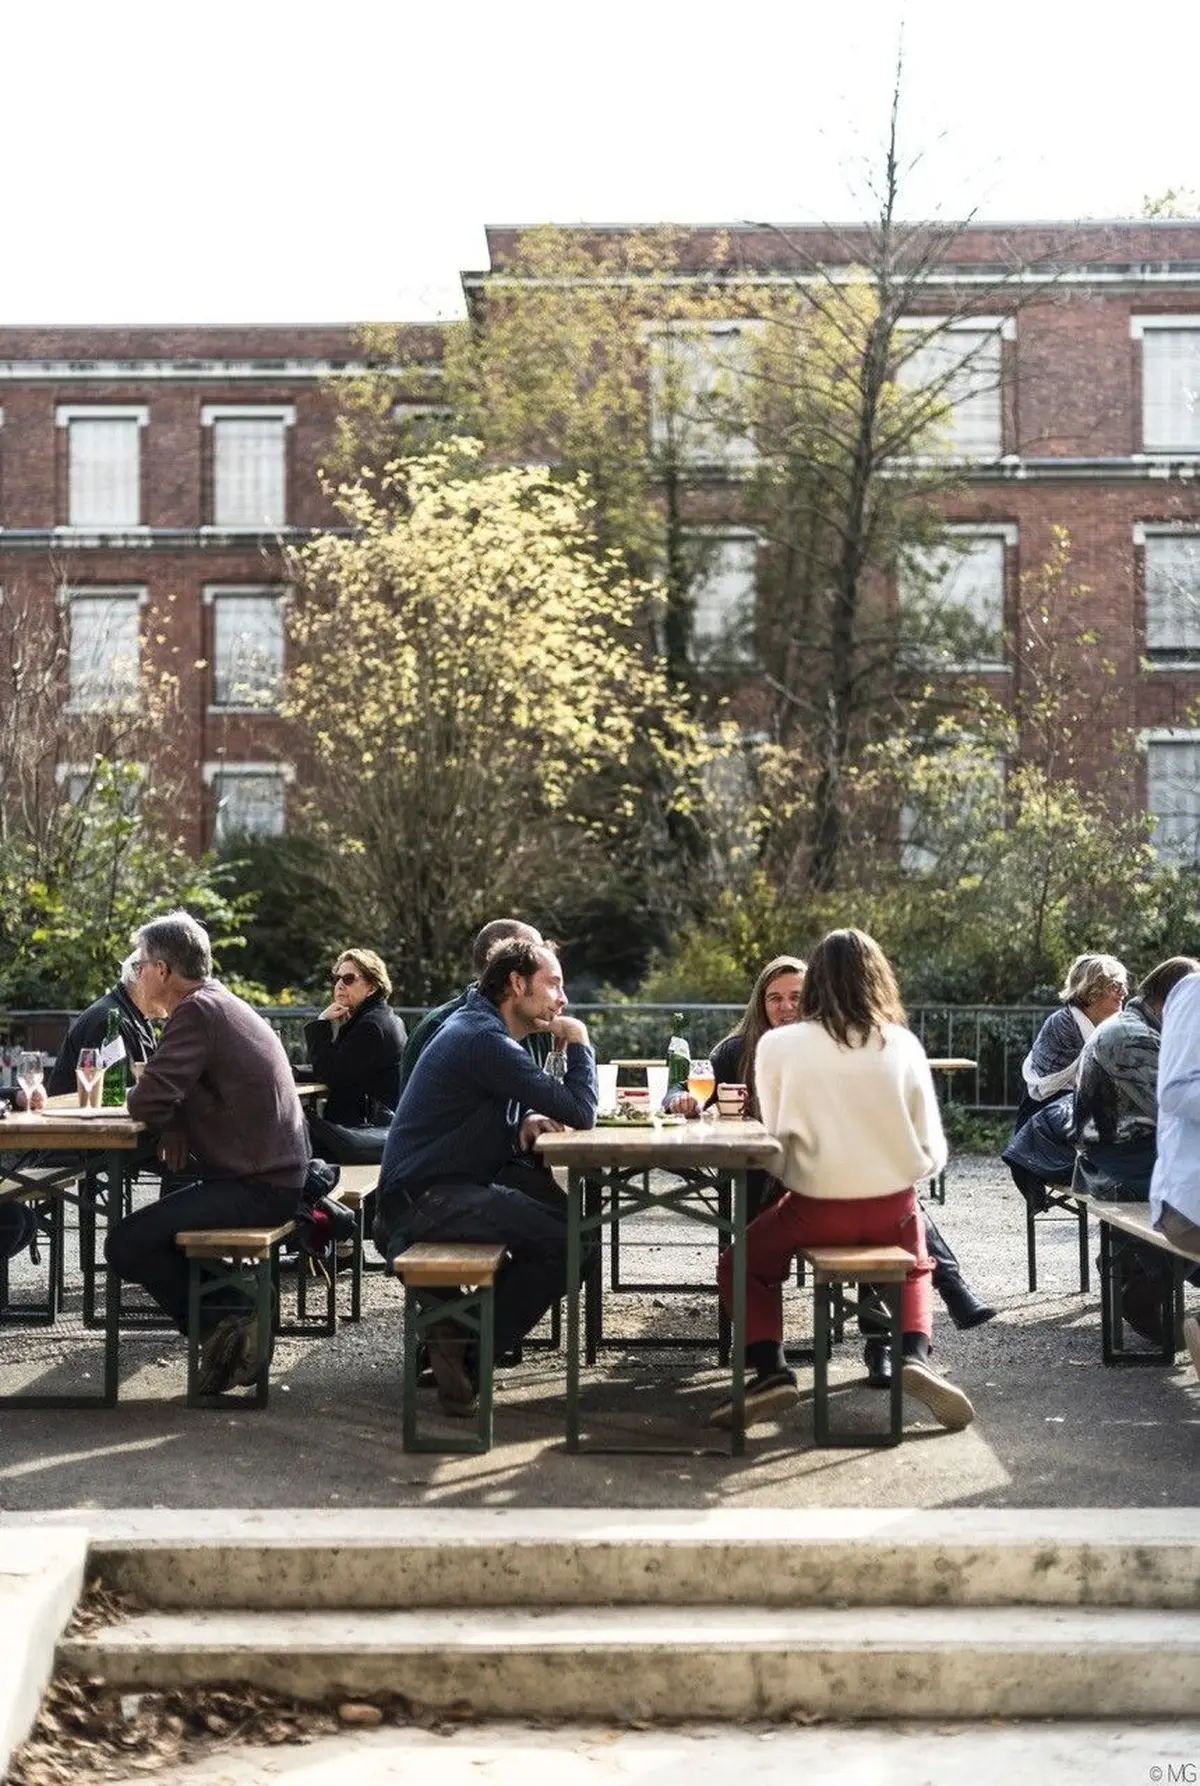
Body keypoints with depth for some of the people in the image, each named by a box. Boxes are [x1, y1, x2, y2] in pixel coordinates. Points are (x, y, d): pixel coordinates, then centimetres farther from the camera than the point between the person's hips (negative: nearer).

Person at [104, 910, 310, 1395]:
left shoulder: (196, 1011, -17)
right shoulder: (223, 1003, 15)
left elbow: (148, 1102, -23)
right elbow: (182, 1094, 22)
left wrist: (137, 1092, -1)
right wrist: (174, 1121, 1)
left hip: (256, 1186, -10)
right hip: (273, 1174, 10)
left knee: (126, 1245, -13)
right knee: (151, 1225, 22)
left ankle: (222, 1326, -2)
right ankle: (236, 1312, 15)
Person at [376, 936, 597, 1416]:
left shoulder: (480, 1028, 15)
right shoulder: (486, 1039, -18)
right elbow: (581, 1113, -21)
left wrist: (525, 1120, -1)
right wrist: (579, 1043, -5)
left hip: (434, 1192, 11)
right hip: (427, 1198, -11)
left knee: (564, 1217, 9)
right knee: (565, 1239, -19)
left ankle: (458, 1335, 9)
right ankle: (468, 1351, -7)